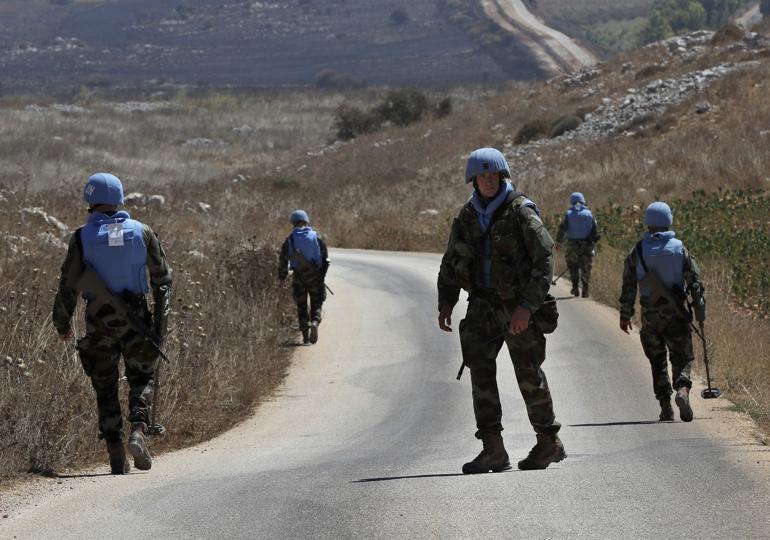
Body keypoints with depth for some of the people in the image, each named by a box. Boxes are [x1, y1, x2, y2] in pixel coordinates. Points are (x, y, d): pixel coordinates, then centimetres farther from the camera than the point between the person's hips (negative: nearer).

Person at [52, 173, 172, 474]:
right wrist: (161, 320, 8)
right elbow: (162, 278, 2)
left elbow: (68, 285, -6)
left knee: (105, 388, 9)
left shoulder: (82, 237, -6)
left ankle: (117, 457, 2)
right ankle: (138, 430, -12)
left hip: (99, 322, -1)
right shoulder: (142, 233, 1)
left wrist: (62, 323, 7)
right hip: (136, 318, 1)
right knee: (141, 378, 15)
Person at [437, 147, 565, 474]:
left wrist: (528, 306, -22)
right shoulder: (467, 217, 7)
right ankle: (493, 450, -10)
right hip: (483, 307, 5)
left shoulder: (521, 212, -10)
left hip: (518, 309, -5)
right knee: (480, 372, -8)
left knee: (529, 376, 3)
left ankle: (549, 443, 20)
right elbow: (451, 263, 16)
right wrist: (445, 303, 2)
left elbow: (544, 260, -15)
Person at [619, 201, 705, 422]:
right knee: (682, 358, 2)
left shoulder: (638, 251, 0)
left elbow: (628, 285, 1)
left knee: (657, 362, 12)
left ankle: (665, 406, 8)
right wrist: (700, 309, 5)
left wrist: (625, 315, 7)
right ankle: (682, 389, -26)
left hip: (650, 314, 1)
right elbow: (694, 280, -2)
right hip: (676, 313, -1)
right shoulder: (679, 248, -2)